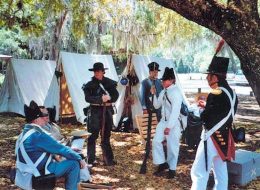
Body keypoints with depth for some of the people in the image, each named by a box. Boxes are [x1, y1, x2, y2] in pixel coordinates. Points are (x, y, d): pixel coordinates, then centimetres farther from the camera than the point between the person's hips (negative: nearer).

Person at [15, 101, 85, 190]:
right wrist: (79, 158, -7)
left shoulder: (26, 132, 8)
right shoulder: (37, 135, -24)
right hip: (41, 172, -10)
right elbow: (60, 149, -18)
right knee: (74, 163, -9)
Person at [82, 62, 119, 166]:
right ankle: (90, 160, 5)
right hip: (96, 111, -3)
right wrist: (101, 99, -24)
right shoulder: (90, 84, -1)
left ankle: (108, 159, 22)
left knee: (106, 136, 13)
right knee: (92, 136, -4)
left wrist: (108, 98, -17)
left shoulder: (109, 82, 5)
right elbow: (88, 98, -13)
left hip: (108, 110, 3)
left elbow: (116, 95, 3)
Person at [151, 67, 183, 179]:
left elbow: (175, 111, -22)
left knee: (172, 146, 3)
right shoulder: (163, 92, 8)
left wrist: (169, 126, -24)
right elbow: (157, 106, 18)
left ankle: (172, 169, 20)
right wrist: (153, 94, 2)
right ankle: (162, 163, 20)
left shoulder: (176, 92, -17)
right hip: (163, 121, 8)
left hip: (173, 123, -7)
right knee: (156, 141, 4)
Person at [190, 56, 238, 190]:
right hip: (225, 137, 9)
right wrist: (206, 106, 13)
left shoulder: (216, 94, -21)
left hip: (212, 137, -9)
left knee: (199, 172, -3)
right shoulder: (231, 93, 6)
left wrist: (203, 112, 1)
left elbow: (205, 118, -19)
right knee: (221, 171, 18)